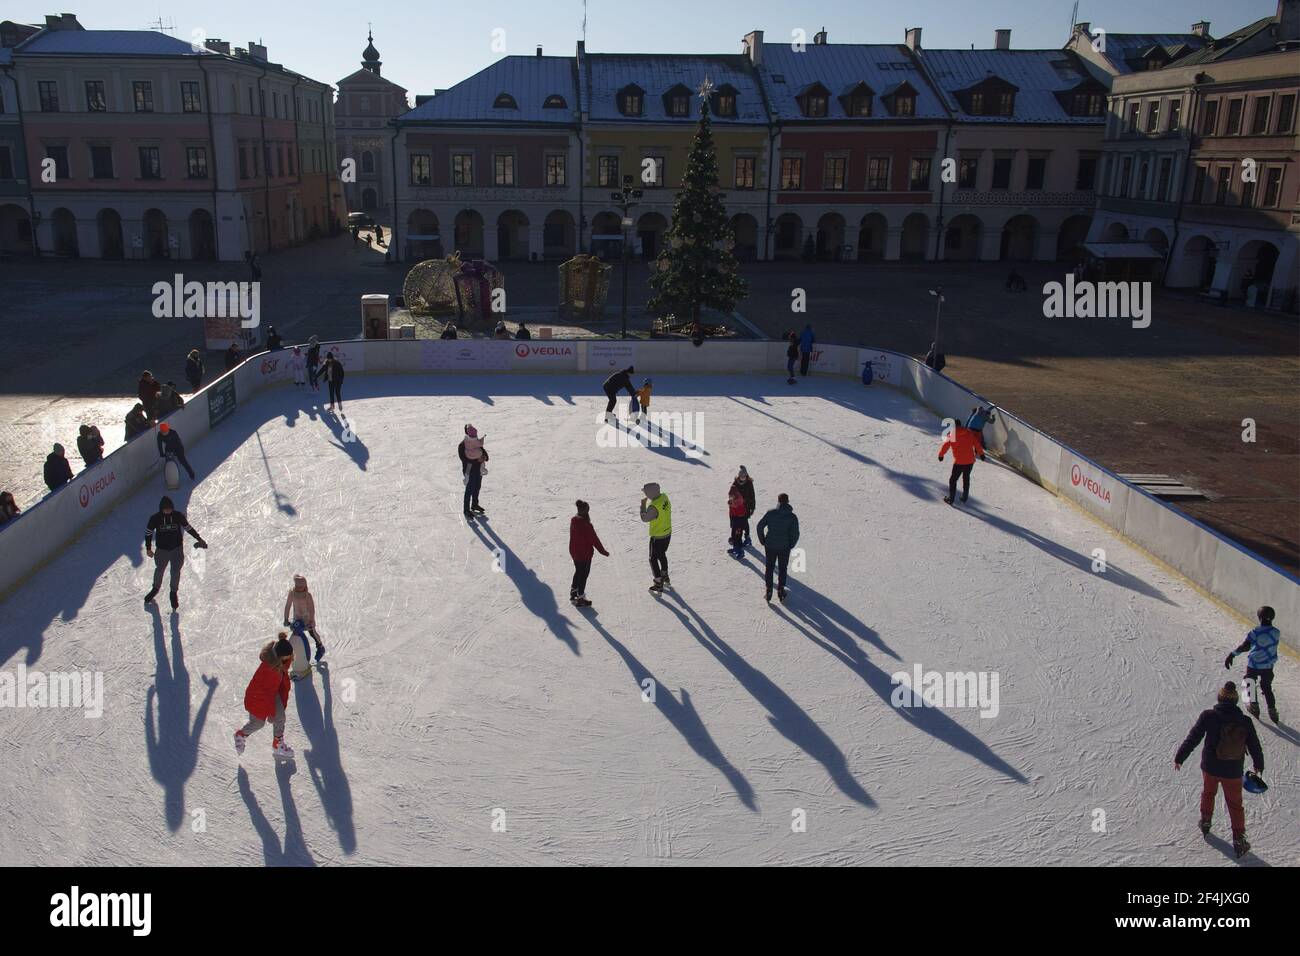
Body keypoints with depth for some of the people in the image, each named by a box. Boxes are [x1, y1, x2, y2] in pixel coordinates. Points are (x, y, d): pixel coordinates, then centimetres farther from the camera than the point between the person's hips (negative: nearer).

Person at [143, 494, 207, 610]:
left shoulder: (179, 516, -12)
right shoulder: (155, 518, -14)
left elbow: (188, 528, 3)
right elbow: (148, 532, 0)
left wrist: (199, 539, 6)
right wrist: (148, 548, 3)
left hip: (177, 549, -1)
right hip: (162, 549, 1)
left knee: (175, 572, 1)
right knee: (159, 570, 19)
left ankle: (174, 593, 23)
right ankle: (155, 588, 46)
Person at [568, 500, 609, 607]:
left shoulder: (573, 521, -3)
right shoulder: (586, 525, -27)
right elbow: (594, 539, -20)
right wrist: (603, 551, -9)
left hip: (574, 552, 8)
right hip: (585, 553, -7)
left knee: (578, 572, 25)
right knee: (584, 574, 7)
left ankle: (573, 592, 39)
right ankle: (580, 599, 15)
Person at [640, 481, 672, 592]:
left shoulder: (653, 507, -34)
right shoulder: (664, 497, -9)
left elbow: (644, 518, -21)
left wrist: (643, 505, -11)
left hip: (657, 536, -8)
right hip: (668, 533, 8)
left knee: (653, 559, 10)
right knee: (662, 555, 28)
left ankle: (659, 584, 16)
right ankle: (665, 578, 43)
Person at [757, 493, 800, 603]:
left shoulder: (771, 513, -8)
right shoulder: (792, 517, -9)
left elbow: (760, 526, -9)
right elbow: (795, 533, -12)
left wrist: (763, 541, 2)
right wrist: (791, 545, 4)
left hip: (770, 546, 0)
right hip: (784, 548, 0)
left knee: (769, 568, 15)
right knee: (782, 569, 16)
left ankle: (768, 591, 17)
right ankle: (781, 592, 20)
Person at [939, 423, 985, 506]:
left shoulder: (951, 436, -6)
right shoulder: (969, 433, 0)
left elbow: (944, 446, 2)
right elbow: (977, 444, 4)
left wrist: (941, 455, 19)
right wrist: (981, 454, 16)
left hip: (959, 462, -3)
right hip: (970, 461, 3)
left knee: (953, 480, 10)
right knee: (966, 479, 21)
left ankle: (951, 499, 10)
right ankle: (964, 498, 26)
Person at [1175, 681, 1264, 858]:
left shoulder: (1208, 716, -16)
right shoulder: (1245, 722, -12)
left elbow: (1192, 738, -13)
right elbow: (1255, 746, 1)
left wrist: (1179, 757, -2)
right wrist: (1259, 765, 20)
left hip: (1210, 767, 0)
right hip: (1233, 772, 0)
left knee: (1208, 792, 28)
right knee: (1235, 804, 16)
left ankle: (1205, 822, 42)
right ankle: (1238, 840, 20)